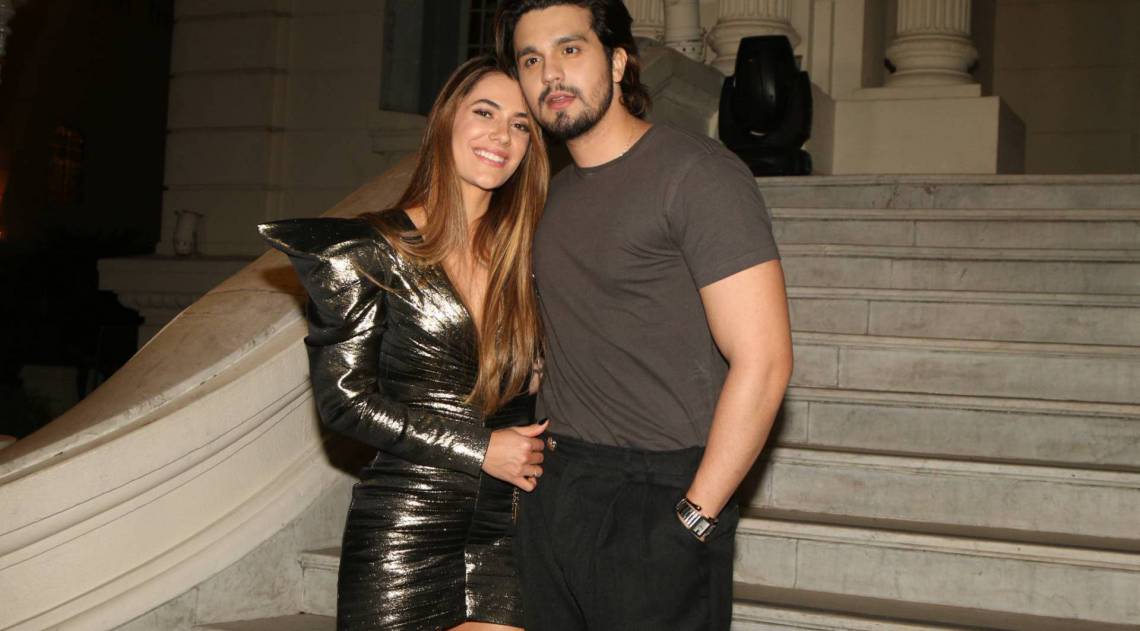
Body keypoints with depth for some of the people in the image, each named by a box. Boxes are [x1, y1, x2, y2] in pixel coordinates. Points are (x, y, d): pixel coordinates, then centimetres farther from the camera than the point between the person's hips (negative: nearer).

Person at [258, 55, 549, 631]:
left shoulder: (520, 255, 9)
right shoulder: (372, 252, -4)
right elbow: (344, 397, -8)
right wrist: (477, 449, -11)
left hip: (502, 535, 4)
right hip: (401, 534, -4)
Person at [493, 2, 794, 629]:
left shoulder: (696, 172, -12)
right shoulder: (554, 195, 12)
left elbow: (761, 361, -17)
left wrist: (692, 518, -17)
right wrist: (546, 455, 8)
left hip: (656, 497, -7)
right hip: (552, 495, 7)